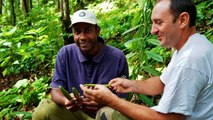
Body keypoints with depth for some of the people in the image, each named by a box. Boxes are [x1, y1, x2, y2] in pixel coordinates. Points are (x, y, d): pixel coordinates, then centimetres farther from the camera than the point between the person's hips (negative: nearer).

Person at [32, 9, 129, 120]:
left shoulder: (118, 58, -13)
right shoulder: (65, 54, -6)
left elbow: (121, 101, -9)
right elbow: (56, 89, -6)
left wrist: (102, 105, -31)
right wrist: (66, 101, -31)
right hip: (73, 110, 2)